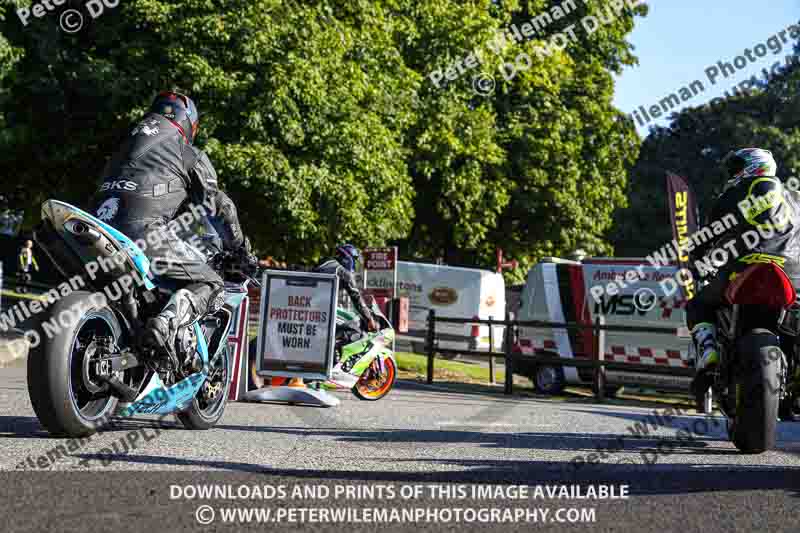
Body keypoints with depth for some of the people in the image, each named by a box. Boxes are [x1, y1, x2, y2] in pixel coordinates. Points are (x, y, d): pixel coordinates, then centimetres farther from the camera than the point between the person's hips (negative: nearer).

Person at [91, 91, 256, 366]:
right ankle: (165, 323, -29)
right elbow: (219, 204, 12)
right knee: (210, 285, -2)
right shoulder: (190, 154, 14)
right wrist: (241, 248, 24)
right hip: (146, 228, -7)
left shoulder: (126, 145, 32)